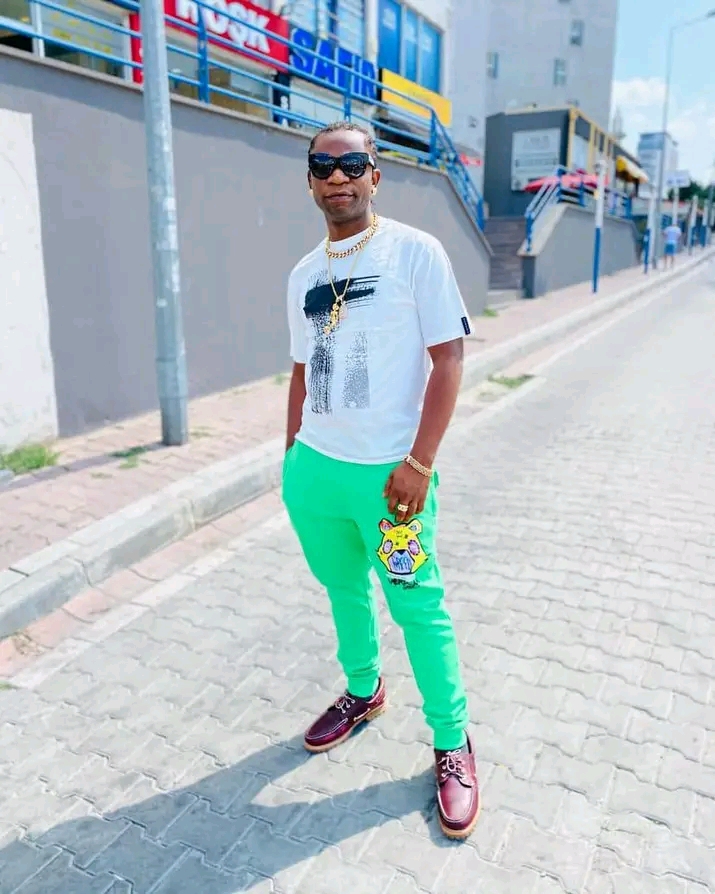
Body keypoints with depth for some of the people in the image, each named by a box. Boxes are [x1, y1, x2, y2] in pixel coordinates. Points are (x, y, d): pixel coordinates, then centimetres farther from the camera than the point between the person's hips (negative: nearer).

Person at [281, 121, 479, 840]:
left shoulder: (414, 252, -6)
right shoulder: (302, 275, 10)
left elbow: (448, 356, -10)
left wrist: (418, 462, -16)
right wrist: (292, 454, 16)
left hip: (389, 473, -5)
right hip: (313, 468, 6)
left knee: (418, 607, 4)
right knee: (344, 591, 20)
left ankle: (452, 742, 24)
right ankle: (363, 692, 44)